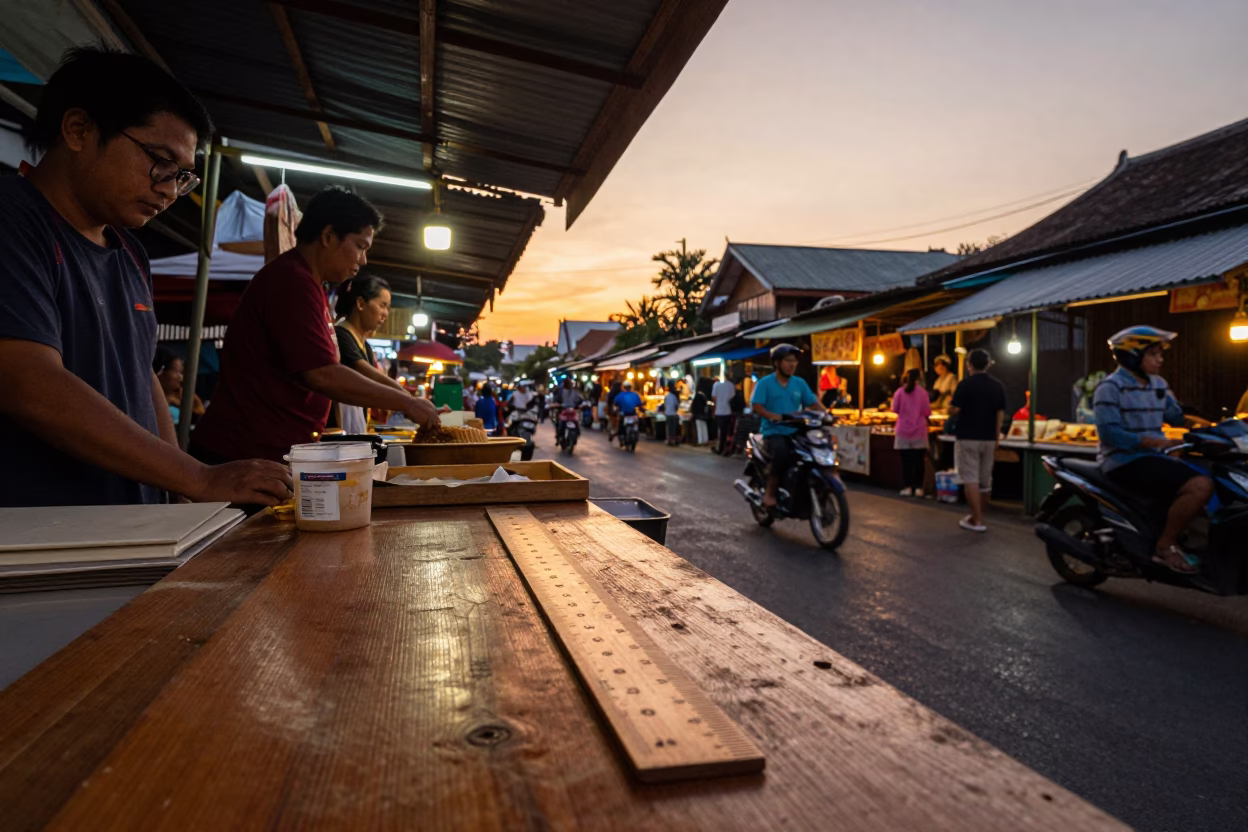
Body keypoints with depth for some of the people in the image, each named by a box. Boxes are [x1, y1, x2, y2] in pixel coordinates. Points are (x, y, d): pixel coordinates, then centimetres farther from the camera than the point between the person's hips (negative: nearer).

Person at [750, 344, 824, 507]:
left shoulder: (800, 383, 13)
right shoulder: (765, 383, 0)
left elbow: (813, 403, 8)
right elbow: (756, 406, -11)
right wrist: (775, 416, -27)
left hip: (796, 432, 5)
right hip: (774, 431, -5)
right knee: (781, 452, -36)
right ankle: (770, 493, -20)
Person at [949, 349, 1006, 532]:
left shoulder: (965, 384, -11)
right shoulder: (998, 386, 5)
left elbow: (953, 410, -16)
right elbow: (1001, 414, 6)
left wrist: (950, 404, 7)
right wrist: (997, 438, 11)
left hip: (968, 438, -5)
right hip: (989, 439, 6)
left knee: (971, 479, -4)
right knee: (985, 479, 14)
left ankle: (977, 520, -6)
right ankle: (978, 514, 27)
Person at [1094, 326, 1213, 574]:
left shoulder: (1158, 384, 17)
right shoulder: (1111, 387, -10)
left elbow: (1176, 417, 14)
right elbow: (1109, 433, -19)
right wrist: (1160, 443, -21)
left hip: (1154, 458, 9)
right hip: (1125, 462, -9)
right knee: (1201, 486, -25)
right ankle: (1166, 546, -11)